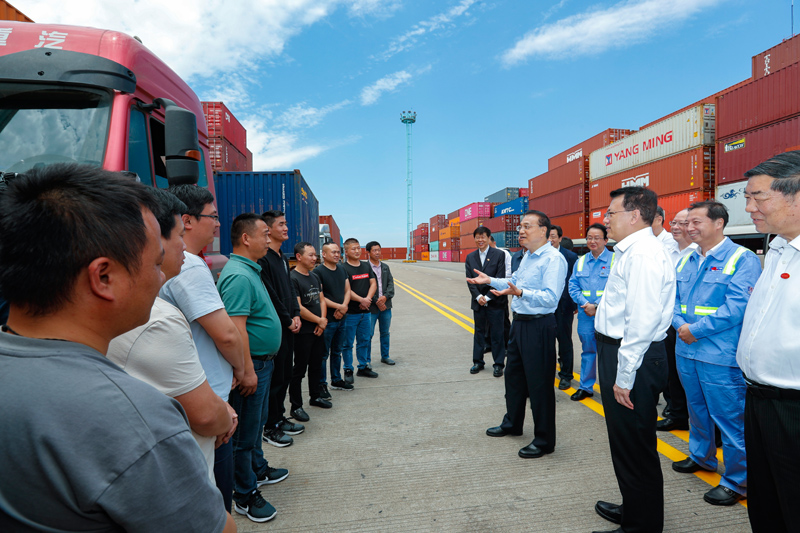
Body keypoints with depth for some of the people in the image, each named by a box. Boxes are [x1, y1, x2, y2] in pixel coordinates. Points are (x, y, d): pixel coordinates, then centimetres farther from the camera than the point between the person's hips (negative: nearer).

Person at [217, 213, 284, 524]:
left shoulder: (249, 270, 11)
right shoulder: (238, 275, -23)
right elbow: (236, 328, -28)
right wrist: (248, 371, -26)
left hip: (262, 361, 10)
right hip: (252, 363, -10)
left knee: (256, 423, 24)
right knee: (246, 431, 5)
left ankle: (258, 470, 42)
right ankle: (245, 495, 20)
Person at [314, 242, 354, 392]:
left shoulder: (342, 270, 11)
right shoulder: (318, 272, -12)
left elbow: (347, 290, 11)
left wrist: (344, 306, -7)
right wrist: (338, 306, -17)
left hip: (341, 318, 7)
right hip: (327, 320, -7)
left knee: (337, 351, 18)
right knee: (323, 354, 2)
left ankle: (336, 380, 31)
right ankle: (321, 384, 14)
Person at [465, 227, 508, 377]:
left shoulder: (499, 255, -4)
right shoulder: (470, 257, 7)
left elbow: (500, 279, -9)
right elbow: (469, 280, 4)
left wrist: (487, 297, -14)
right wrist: (478, 296, -10)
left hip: (495, 301, -4)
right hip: (478, 301, 4)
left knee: (497, 334, 3)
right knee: (479, 332, 13)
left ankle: (498, 364, 14)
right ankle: (478, 362, 25)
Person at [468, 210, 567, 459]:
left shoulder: (554, 259, -19)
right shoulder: (528, 256, 12)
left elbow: (550, 298, -29)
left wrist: (520, 293, -40)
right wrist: (490, 280, 23)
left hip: (539, 326, -10)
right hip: (519, 323, 10)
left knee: (539, 383, 1)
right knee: (513, 374, 21)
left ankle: (544, 440, 18)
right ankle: (512, 424, 42)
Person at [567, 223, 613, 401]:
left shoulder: (615, 260, -3)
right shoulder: (580, 262, 11)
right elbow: (573, 286, 8)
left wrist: (597, 307, -14)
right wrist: (585, 304, -7)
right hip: (585, 315, 4)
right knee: (587, 350, 12)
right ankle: (585, 387, 23)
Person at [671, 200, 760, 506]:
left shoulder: (742, 259, -11)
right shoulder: (686, 260, 11)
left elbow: (737, 306, -19)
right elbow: (673, 298, 11)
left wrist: (696, 330, -17)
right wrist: (680, 325, -8)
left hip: (720, 356, -7)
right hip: (686, 351, 7)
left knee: (729, 418, 2)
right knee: (697, 409, 22)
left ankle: (737, 481, 18)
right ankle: (701, 456, 42)